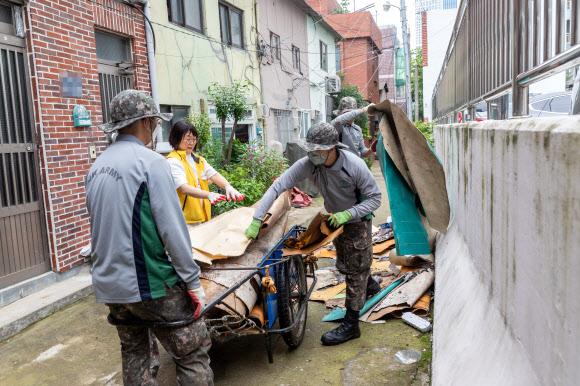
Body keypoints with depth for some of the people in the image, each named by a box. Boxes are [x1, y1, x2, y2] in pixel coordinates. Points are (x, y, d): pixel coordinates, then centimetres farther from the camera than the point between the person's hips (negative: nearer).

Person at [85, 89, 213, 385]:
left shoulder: (95, 168, 9)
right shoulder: (150, 161, -13)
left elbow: (101, 227, 16)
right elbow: (172, 228, -18)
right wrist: (193, 281, -12)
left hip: (109, 284, 8)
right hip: (149, 284, -8)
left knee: (134, 355, 21)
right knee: (193, 353, 2)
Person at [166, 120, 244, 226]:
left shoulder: (199, 160, 16)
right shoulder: (173, 161, -8)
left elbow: (214, 174, 1)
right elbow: (184, 188, -21)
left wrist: (228, 187, -20)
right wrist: (208, 195, -36)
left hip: (201, 217, 7)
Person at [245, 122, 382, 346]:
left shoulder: (354, 166, -32)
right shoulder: (308, 164, -23)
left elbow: (375, 198, -21)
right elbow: (278, 186, -26)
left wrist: (348, 214, -35)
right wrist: (256, 220, -32)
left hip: (358, 222, -6)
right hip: (337, 220, 6)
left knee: (355, 270, 1)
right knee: (343, 264, 24)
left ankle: (351, 325, 13)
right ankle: (370, 285, 55)